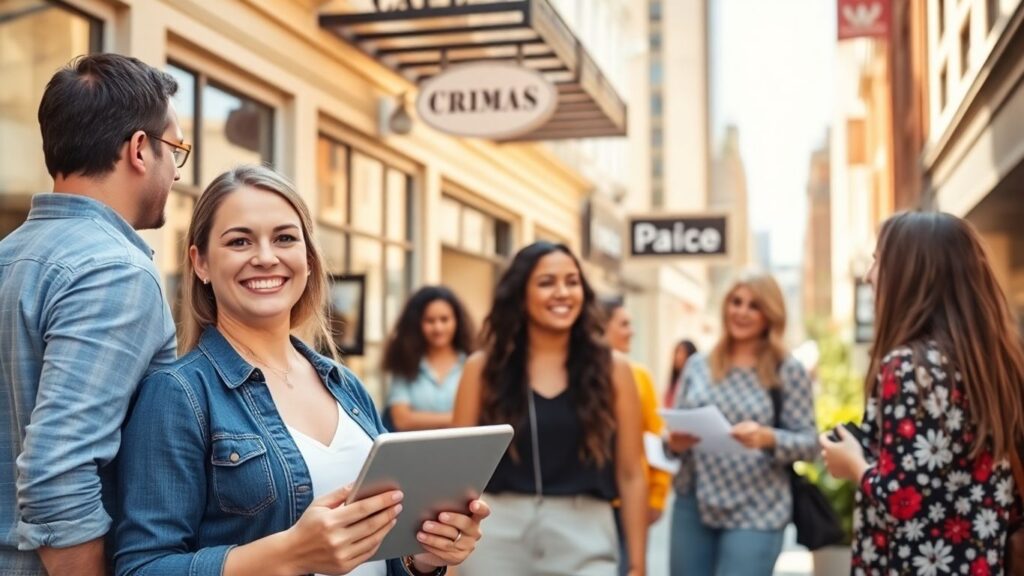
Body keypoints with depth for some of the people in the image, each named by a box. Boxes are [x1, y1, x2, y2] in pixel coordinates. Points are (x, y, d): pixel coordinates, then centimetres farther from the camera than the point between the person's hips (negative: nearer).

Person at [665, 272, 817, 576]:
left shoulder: (788, 370, -2)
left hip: (755, 513, -3)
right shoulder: (697, 365, 8)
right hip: (692, 506, 4)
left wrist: (768, 438, -22)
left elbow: (809, 442, -3)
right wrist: (674, 442, -11)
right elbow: (674, 430, 12)